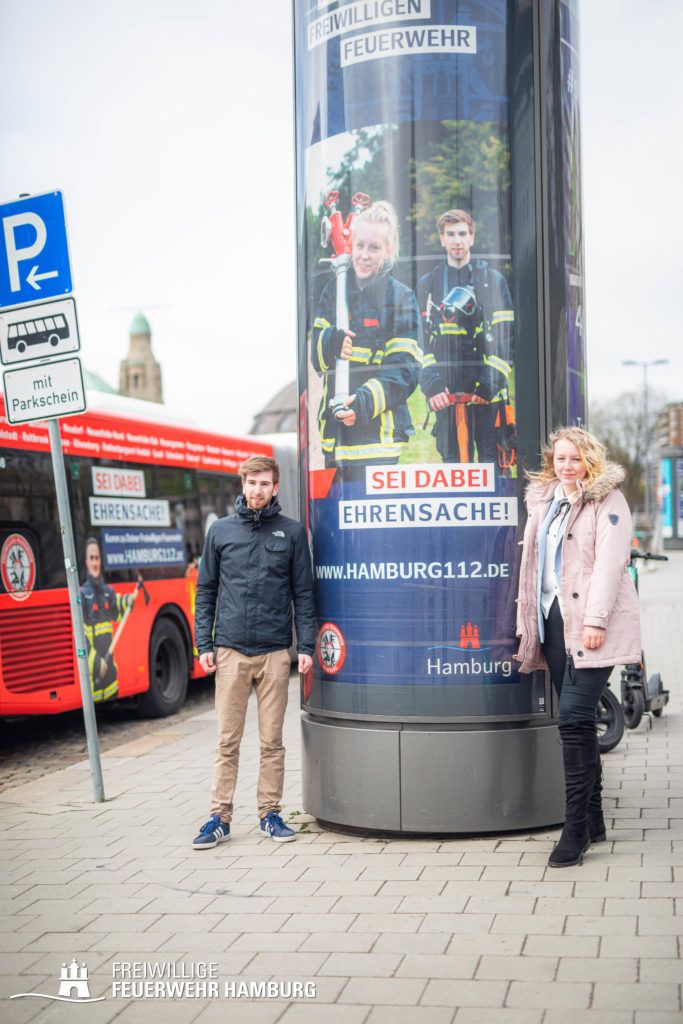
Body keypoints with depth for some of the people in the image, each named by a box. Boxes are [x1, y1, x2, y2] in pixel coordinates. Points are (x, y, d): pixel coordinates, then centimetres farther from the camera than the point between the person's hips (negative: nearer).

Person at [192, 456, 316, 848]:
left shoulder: (292, 532, 5)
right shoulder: (220, 530, 7)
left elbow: (303, 593, 5)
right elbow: (206, 591, 10)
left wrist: (306, 646, -2)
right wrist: (204, 644, 2)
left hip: (275, 652, 0)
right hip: (230, 651, 0)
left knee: (273, 741, 6)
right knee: (228, 741, 3)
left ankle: (271, 813, 17)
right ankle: (220, 818, 10)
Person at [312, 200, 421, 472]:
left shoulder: (401, 298, -2)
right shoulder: (334, 290, 11)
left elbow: (403, 372, -9)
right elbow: (317, 358, 10)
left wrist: (365, 402, -25)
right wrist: (330, 343, -13)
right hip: (334, 430, 4)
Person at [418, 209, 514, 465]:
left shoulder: (493, 280, 8)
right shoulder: (427, 284, 14)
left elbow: (505, 336, 1)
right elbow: (421, 340, 8)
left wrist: (492, 381, -10)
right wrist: (431, 385, -5)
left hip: (488, 390, -2)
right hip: (446, 392, 2)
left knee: (491, 461, -3)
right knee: (453, 461, 3)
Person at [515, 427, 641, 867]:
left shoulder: (608, 501, -3)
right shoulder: (543, 501, 18)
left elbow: (609, 562, -13)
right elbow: (534, 562, 20)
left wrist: (596, 619, -21)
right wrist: (527, 618, 16)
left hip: (591, 623, -7)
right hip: (553, 618, 7)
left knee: (575, 717, -14)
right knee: (576, 720, 10)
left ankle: (576, 827, -10)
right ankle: (593, 820, 18)